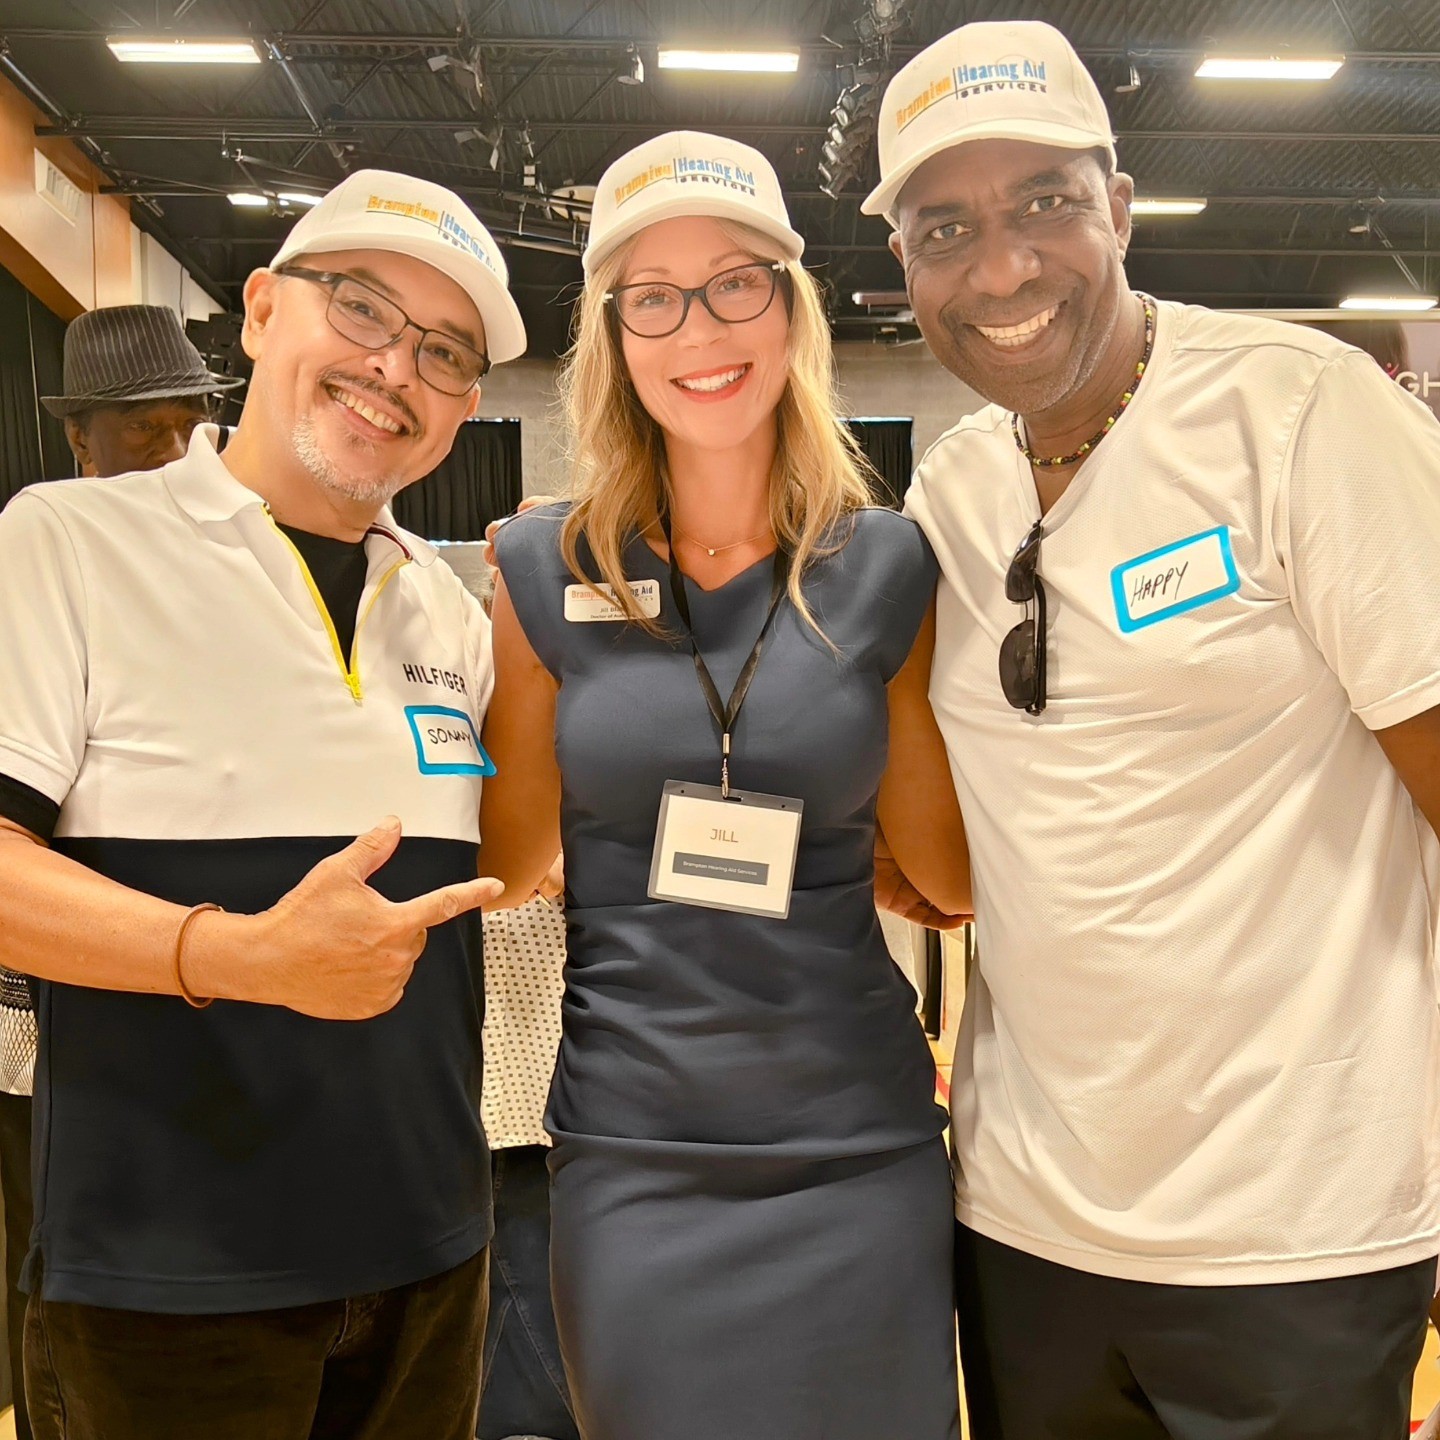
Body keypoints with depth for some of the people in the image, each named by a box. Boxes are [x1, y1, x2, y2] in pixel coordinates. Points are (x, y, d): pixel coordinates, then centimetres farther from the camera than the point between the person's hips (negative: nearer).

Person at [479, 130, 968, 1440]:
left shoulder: (887, 567, -3)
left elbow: (946, 860, 3)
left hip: (856, 1148, 1)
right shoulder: (546, 568, -3)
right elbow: (514, 858, 3)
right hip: (629, 1153, 0)